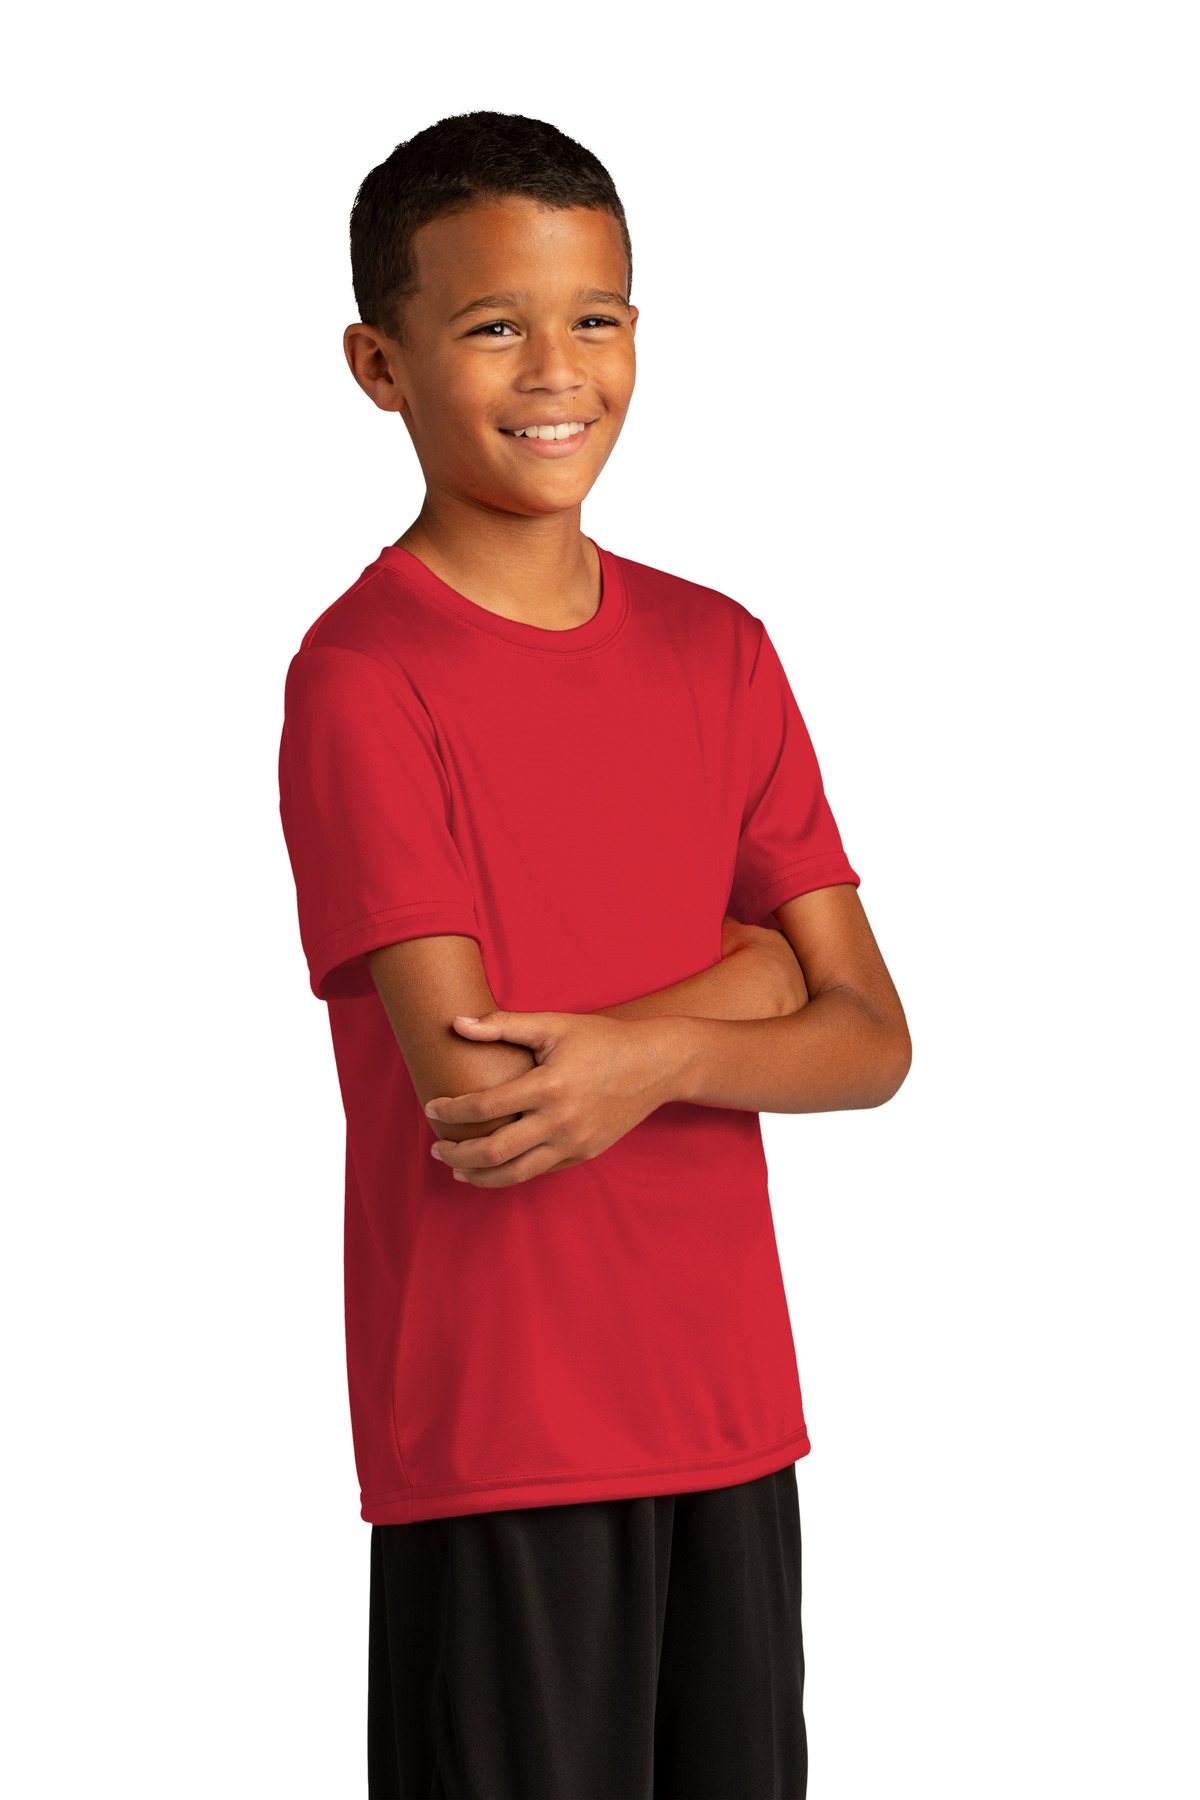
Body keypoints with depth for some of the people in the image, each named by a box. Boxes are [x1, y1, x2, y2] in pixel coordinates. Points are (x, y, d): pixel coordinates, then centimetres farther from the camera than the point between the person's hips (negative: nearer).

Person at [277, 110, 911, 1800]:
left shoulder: (718, 650, 7)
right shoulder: (363, 676, -10)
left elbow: (870, 1038, 3)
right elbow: (466, 1081, -18)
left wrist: (654, 1054, -16)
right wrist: (742, 974, -7)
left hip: (729, 1407, 6)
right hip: (496, 1435, -5)